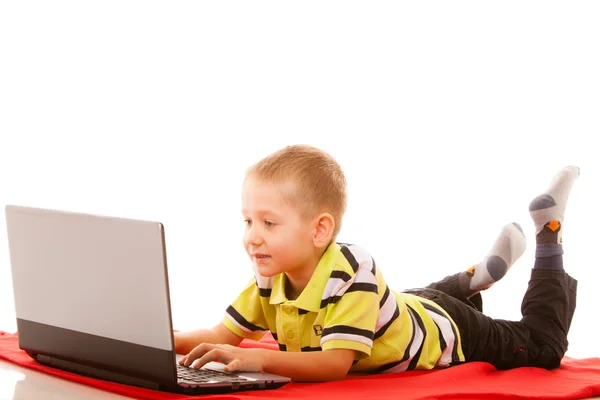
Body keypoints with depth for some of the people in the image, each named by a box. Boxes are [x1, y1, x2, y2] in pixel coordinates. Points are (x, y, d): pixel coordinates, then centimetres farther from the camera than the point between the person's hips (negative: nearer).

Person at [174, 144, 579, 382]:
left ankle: (549, 236, 28)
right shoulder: (272, 278, -25)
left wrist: (258, 359, -59)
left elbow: (336, 363, -49)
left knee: (543, 347, 15)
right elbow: (223, 336, -21)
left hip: (447, 331, -6)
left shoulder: (352, 273, -46)